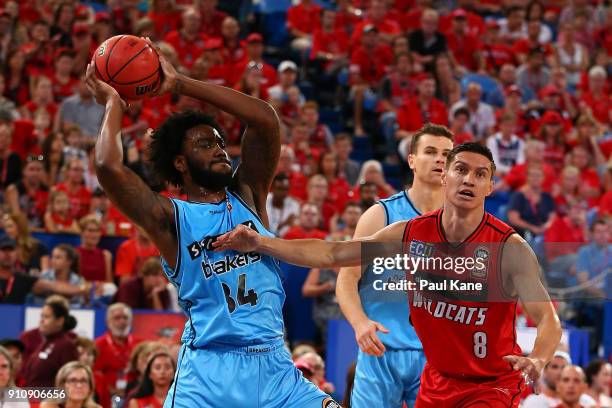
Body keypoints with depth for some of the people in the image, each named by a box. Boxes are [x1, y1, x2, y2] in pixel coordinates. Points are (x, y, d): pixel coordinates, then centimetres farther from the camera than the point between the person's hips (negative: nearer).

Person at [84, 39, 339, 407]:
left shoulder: (248, 196, 12)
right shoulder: (171, 218, 0)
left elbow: (266, 119, 1)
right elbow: (109, 167, -16)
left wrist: (180, 84, 1)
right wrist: (113, 104, 0)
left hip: (275, 366, 4)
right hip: (208, 370, -4)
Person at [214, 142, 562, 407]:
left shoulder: (510, 247, -18)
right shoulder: (410, 234, -5)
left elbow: (549, 319, -23)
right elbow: (331, 254, 3)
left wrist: (537, 359, -46)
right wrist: (260, 244, -5)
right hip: (436, 380, 5)